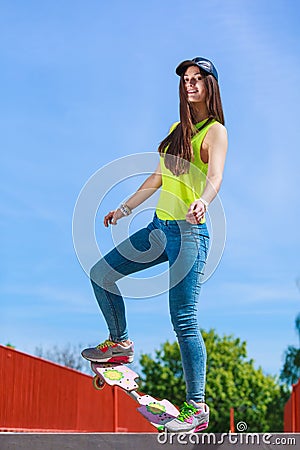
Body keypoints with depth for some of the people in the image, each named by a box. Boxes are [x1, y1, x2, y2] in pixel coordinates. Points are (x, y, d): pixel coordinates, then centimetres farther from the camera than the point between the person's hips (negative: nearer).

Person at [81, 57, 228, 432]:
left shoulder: (215, 131, -8)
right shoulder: (177, 129, 16)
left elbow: (215, 176, -25)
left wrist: (202, 201, -47)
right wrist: (125, 208, 27)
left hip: (189, 233, -8)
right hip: (160, 227, 8)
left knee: (184, 321, -12)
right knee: (101, 274, 14)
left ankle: (197, 408, -5)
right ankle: (120, 343, 31)